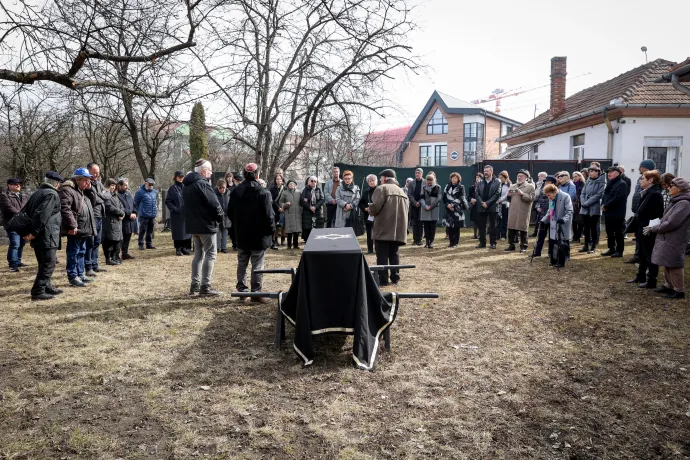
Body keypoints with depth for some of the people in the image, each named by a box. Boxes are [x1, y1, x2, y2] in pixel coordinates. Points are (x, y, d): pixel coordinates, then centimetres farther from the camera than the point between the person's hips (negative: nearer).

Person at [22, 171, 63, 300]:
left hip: (38, 237, 10)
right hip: (47, 236, -10)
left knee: (44, 264, 19)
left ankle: (47, 287, 29)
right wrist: (34, 233, -19)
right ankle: (38, 292, -6)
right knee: (48, 264, -5)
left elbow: (26, 212, 19)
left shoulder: (37, 193, 17)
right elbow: (42, 215, -23)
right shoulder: (52, 194, -13)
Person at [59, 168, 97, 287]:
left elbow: (91, 204, 25)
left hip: (84, 229, 10)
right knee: (73, 253, -2)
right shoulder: (67, 190, -13)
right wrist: (72, 225, -25)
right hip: (75, 230, -10)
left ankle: (80, 274, 27)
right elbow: (65, 208, -23)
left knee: (81, 252, 17)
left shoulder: (82, 191, 19)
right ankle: (73, 277, 3)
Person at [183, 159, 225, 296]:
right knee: (210, 254, -2)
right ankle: (205, 286, -4)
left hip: (192, 225, 9)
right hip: (206, 225, -9)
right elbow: (214, 204, -19)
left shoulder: (187, 185, 13)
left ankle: (194, 285, 17)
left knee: (198, 253, 16)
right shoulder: (203, 184, -17)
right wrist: (221, 216, -3)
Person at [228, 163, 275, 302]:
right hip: (259, 235, -5)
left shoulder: (236, 192, 3)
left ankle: (241, 290, 19)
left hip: (241, 235, 5)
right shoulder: (263, 193, -14)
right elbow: (269, 215, -15)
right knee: (257, 266, 0)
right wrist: (271, 230, -2)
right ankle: (256, 292, 1)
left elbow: (230, 212, 10)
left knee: (242, 264, 14)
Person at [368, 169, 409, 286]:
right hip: (398, 229, 7)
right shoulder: (402, 191, 18)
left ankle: (383, 280, -1)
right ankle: (395, 278, 16)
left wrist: (370, 211, 5)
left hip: (384, 229, -7)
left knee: (382, 255, -2)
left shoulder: (382, 188, -5)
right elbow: (406, 209, 16)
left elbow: (375, 207, -15)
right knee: (394, 254, 15)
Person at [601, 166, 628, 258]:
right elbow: (605, 195, 15)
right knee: (609, 232, 14)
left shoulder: (621, 184, -11)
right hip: (608, 212, 9)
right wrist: (603, 204, -4)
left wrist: (606, 206, -17)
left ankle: (619, 251, 7)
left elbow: (617, 198, -21)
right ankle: (611, 249, 23)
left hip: (617, 213, -9)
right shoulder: (610, 184, 18)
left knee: (618, 233, -1)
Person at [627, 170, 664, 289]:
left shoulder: (655, 194, -19)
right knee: (642, 255, 20)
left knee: (650, 256, 1)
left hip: (649, 232, -10)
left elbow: (657, 215, -23)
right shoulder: (646, 193, 11)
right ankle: (641, 277, 32)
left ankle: (651, 281, 10)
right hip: (642, 230, 10)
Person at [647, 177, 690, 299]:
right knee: (667, 264, 16)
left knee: (674, 265, -1)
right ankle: (668, 286, 27)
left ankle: (679, 290, 8)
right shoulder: (676, 201, 13)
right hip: (667, 239, 9)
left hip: (674, 241, -9)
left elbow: (671, 223, -23)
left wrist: (653, 228, -13)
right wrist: (655, 227, 1)